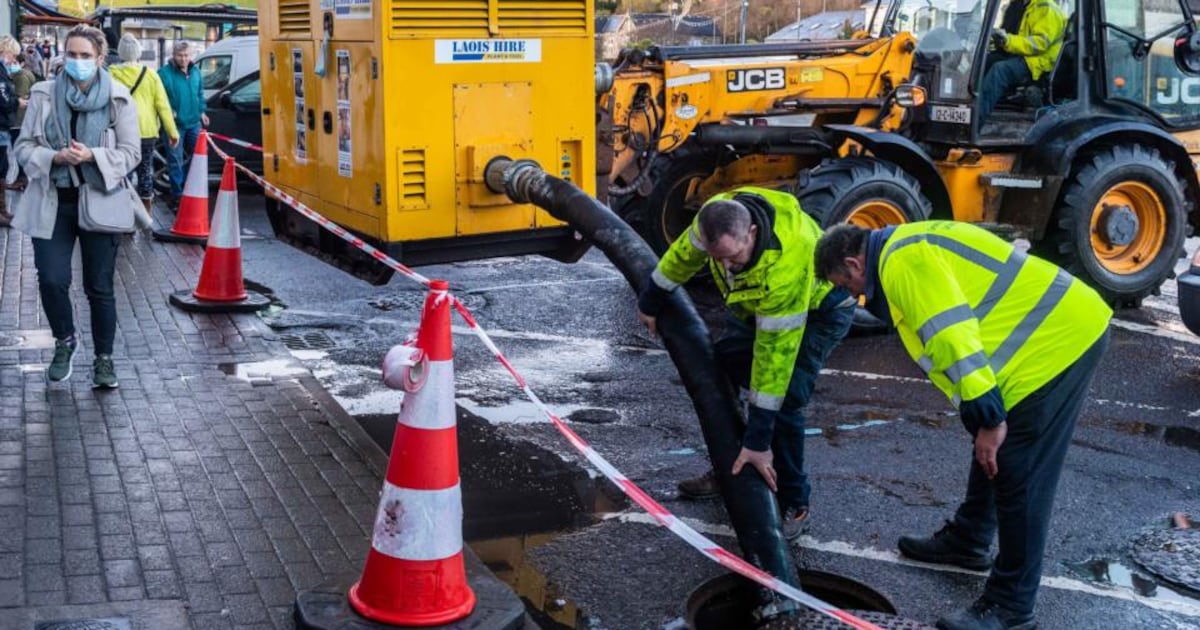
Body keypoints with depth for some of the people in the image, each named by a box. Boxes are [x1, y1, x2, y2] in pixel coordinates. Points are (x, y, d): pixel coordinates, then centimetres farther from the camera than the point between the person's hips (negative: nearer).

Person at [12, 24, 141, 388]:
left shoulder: (119, 98, -3)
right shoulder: (43, 95, 2)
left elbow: (131, 152, -4)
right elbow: (24, 147, 3)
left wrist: (93, 155, -21)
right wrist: (54, 157, -17)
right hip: (52, 202, 1)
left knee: (99, 287, 5)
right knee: (51, 279, -6)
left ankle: (104, 357, 21)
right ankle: (65, 341, 21)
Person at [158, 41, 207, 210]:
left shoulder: (195, 72, 6)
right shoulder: (164, 73, -13)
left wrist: (201, 111, 16)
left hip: (193, 122, 6)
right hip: (175, 124, -6)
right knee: (176, 160, -1)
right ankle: (177, 195, 6)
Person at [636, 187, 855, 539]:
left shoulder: (786, 266, -45)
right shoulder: (720, 216, -27)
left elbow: (775, 352, -41)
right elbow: (684, 253, -3)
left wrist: (758, 441, -38)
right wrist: (651, 299, 13)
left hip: (817, 306, -7)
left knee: (784, 400, -20)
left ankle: (793, 503, -3)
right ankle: (729, 470, 23)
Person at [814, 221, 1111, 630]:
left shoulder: (901, 259, -15)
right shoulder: (908, 247, 18)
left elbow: (950, 334, -25)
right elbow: (951, 329, 20)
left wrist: (987, 416, -24)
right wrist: (985, 415, 21)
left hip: (1057, 340, -11)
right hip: (1060, 330, 11)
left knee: (1018, 477, -6)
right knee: (993, 454, 24)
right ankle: (967, 540, 41)